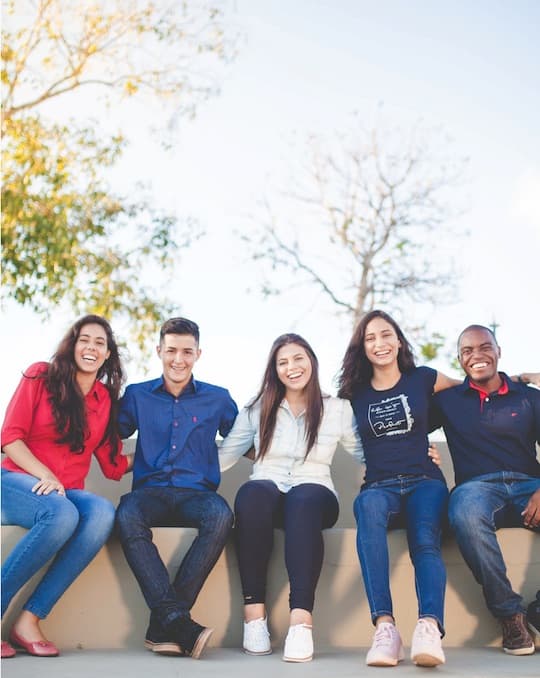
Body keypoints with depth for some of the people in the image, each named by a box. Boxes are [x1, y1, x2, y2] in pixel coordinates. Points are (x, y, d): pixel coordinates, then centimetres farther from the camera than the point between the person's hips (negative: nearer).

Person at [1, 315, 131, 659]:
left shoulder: (106, 398, 13)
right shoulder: (41, 376, 4)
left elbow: (114, 465, 12)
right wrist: (44, 476, -17)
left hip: (68, 492, 4)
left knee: (103, 513, -32)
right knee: (62, 514, -38)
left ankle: (29, 619, -29)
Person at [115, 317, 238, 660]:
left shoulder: (218, 398, 14)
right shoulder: (137, 395, 15)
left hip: (196, 492, 0)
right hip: (150, 491, 0)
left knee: (221, 516, -36)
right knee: (127, 517, -36)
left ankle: (163, 624, -32)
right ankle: (178, 620, -39)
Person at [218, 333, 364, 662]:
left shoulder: (338, 409, 13)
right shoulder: (258, 408, 16)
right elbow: (222, 456, 16)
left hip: (315, 494, -1)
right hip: (267, 492, 1)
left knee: (303, 500, -40)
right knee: (252, 494, -38)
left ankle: (302, 620, -49)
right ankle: (254, 611, -35)